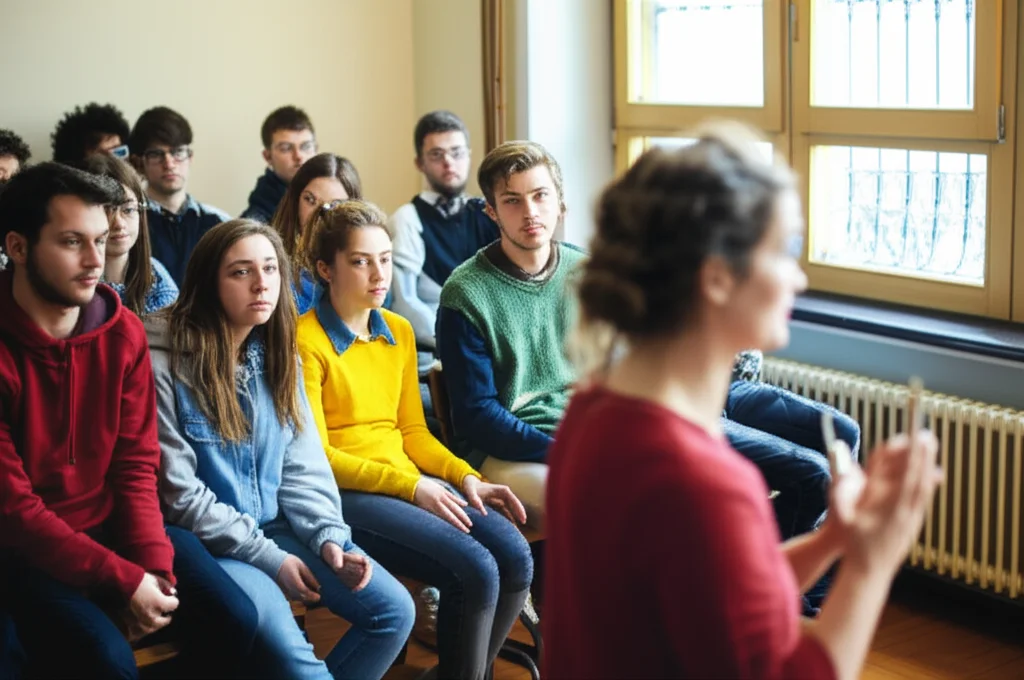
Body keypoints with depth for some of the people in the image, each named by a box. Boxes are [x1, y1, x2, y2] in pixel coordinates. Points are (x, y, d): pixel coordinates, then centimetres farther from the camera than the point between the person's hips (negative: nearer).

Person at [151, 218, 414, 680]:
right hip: (203, 540, -6)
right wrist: (267, 557, -15)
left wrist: (328, 536, -10)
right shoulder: (164, 364, -13)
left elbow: (303, 465, 6)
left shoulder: (276, 355, 7)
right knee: (284, 642, -31)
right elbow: (179, 493, -14)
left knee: (394, 610, -5)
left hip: (274, 526, 6)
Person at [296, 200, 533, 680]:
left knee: (515, 557, -16)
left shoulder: (400, 332, 12)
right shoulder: (306, 342, -9)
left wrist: (465, 476, -1)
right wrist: (411, 487, -16)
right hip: (345, 494, -7)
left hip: (412, 481, 7)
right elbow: (315, 455, -11)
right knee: (475, 569, -24)